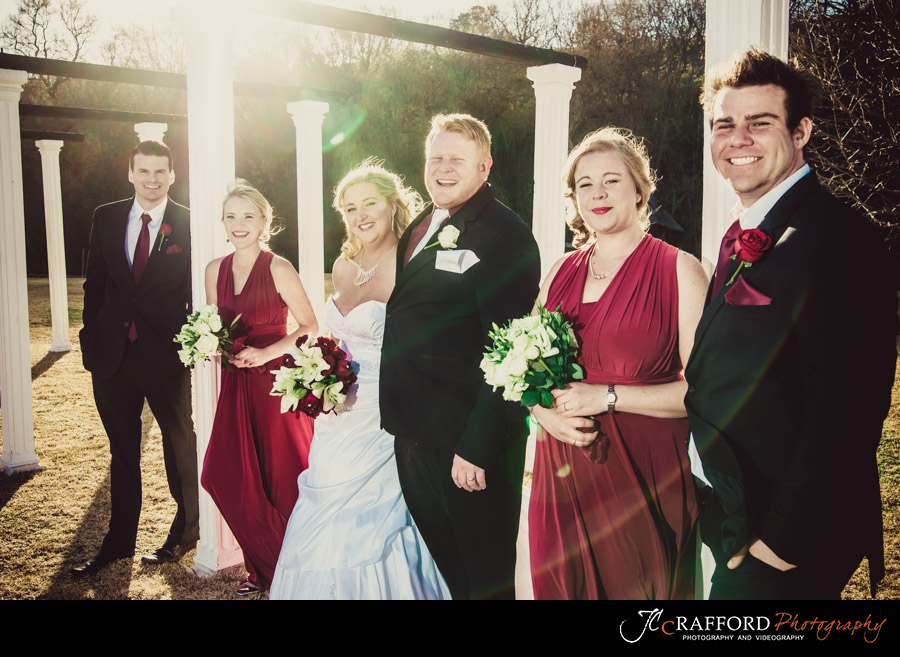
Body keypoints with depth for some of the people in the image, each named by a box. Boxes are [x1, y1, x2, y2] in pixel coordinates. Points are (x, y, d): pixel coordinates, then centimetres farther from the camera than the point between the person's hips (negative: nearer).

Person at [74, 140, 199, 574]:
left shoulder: (189, 225, -7)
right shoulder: (106, 218, 5)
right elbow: (94, 283, 8)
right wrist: (91, 340, 4)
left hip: (166, 355, -3)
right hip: (113, 354, 4)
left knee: (179, 443, 13)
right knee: (122, 451, 15)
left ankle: (186, 530, 31)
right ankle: (119, 540, 30)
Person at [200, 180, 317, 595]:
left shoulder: (278, 269, -9)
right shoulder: (215, 270, 8)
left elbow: (310, 327, -8)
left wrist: (266, 353, -17)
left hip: (276, 379, -5)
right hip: (236, 383, 5)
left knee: (282, 476, 3)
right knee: (230, 476, 2)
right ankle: (263, 566, 20)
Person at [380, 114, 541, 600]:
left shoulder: (504, 235, -15)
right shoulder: (420, 228, 12)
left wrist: (477, 448, -23)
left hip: (468, 441, -8)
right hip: (414, 434, 8)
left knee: (484, 576, 9)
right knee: (439, 562, 23)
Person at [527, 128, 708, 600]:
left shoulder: (679, 270, -7)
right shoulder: (562, 271, 8)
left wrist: (606, 396, -18)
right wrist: (544, 410, -8)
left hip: (643, 478, -4)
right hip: (562, 476, 4)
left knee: (633, 588, 8)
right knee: (560, 587, 14)